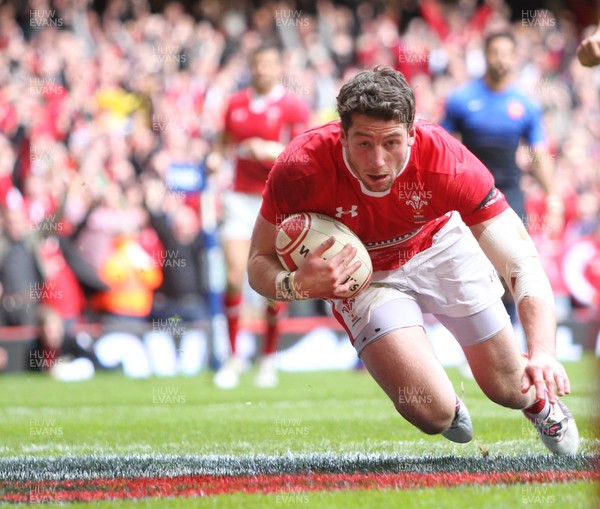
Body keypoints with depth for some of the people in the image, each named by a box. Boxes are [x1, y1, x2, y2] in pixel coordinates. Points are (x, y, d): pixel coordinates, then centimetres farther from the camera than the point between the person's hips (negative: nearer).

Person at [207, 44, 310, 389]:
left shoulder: (294, 107, -2)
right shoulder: (236, 104, 10)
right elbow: (226, 142, 20)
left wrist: (273, 151, -22)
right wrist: (217, 157, -1)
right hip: (241, 199, 3)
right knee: (235, 278, -8)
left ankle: (269, 358, 13)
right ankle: (234, 357, 4)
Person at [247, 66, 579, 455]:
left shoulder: (446, 160, -35)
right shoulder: (302, 169, -35)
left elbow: (524, 263, -35)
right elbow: (259, 263, -23)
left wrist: (542, 353, -51)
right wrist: (296, 285, -48)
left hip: (438, 246, 1)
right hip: (363, 274, -1)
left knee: (509, 390, 3)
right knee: (433, 413, -17)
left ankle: (542, 401, 44)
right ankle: (452, 407, 23)